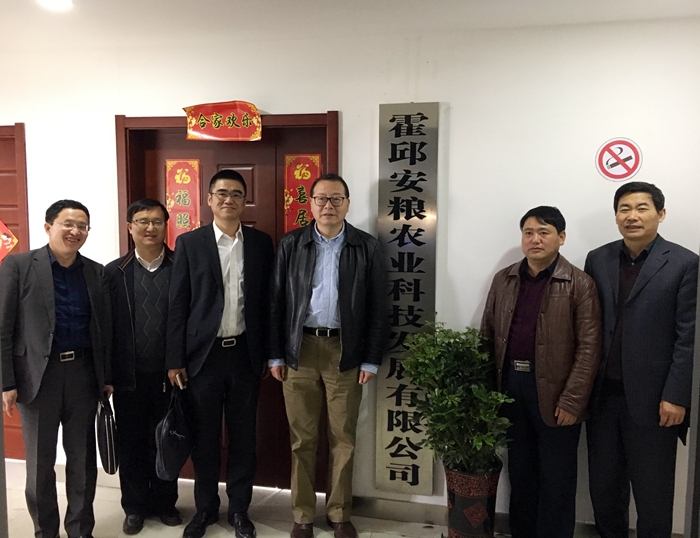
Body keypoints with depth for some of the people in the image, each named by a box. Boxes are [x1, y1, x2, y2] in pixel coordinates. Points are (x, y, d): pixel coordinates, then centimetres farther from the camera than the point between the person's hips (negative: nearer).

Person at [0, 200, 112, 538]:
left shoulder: (96, 272, 6)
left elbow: (104, 328, 8)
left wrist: (108, 377, 7)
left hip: (83, 373, 3)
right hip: (38, 374, -2)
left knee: (83, 459, 12)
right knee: (40, 463, 11)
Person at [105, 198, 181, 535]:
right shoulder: (113, 272, 1)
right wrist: (107, 375, -4)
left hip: (169, 375, -1)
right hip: (129, 377, 1)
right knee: (130, 444, 13)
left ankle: (165, 502, 32)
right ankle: (135, 507, 31)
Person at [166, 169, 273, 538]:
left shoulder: (261, 243, 4)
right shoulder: (189, 243, -1)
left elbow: (266, 301, 5)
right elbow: (177, 306, -2)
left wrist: (268, 353, 3)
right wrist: (175, 360, -4)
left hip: (246, 353, 1)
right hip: (203, 354, -1)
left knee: (243, 436, 11)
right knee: (204, 436, 12)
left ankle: (239, 508, 29)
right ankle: (205, 508, 31)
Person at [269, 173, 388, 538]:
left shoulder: (368, 248, 0)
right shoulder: (290, 245, 3)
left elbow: (377, 309, 0)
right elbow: (277, 303, 3)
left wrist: (371, 360, -3)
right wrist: (276, 355, 1)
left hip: (346, 351, 0)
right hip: (300, 348, 1)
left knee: (343, 439, 10)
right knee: (302, 439, 10)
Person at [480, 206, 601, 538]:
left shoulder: (579, 285, -6)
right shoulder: (503, 280, 7)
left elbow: (589, 348, -10)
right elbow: (488, 336, 9)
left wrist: (571, 401, -14)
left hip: (554, 391, -4)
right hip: (510, 385, 4)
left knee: (556, 478, 9)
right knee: (519, 470, 18)